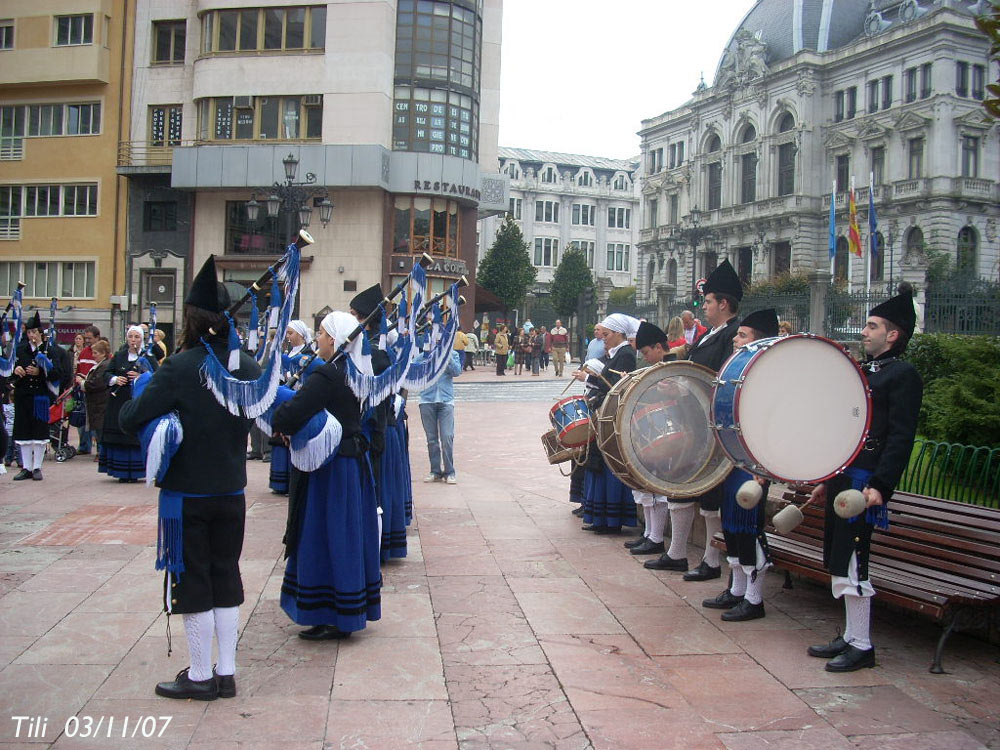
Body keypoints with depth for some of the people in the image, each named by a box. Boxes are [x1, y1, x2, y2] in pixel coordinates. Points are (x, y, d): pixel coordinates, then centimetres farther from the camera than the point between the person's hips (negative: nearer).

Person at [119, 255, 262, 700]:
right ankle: (226, 672, 22)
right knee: (226, 579, 14)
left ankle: (199, 676, 17)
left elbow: (130, 421, -17)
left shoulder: (178, 369, -18)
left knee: (192, 581, 7)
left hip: (186, 493, -5)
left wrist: (134, 400, 3)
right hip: (231, 492, 5)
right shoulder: (248, 366, -2)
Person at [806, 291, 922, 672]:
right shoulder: (863, 371, 20)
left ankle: (862, 646, 4)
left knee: (851, 564, -7)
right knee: (838, 563, 12)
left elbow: (901, 437, -15)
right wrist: (827, 480, 21)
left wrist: (880, 486, -23)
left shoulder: (904, 375, -7)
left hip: (864, 482, -9)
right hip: (842, 478, 9)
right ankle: (850, 637, 22)